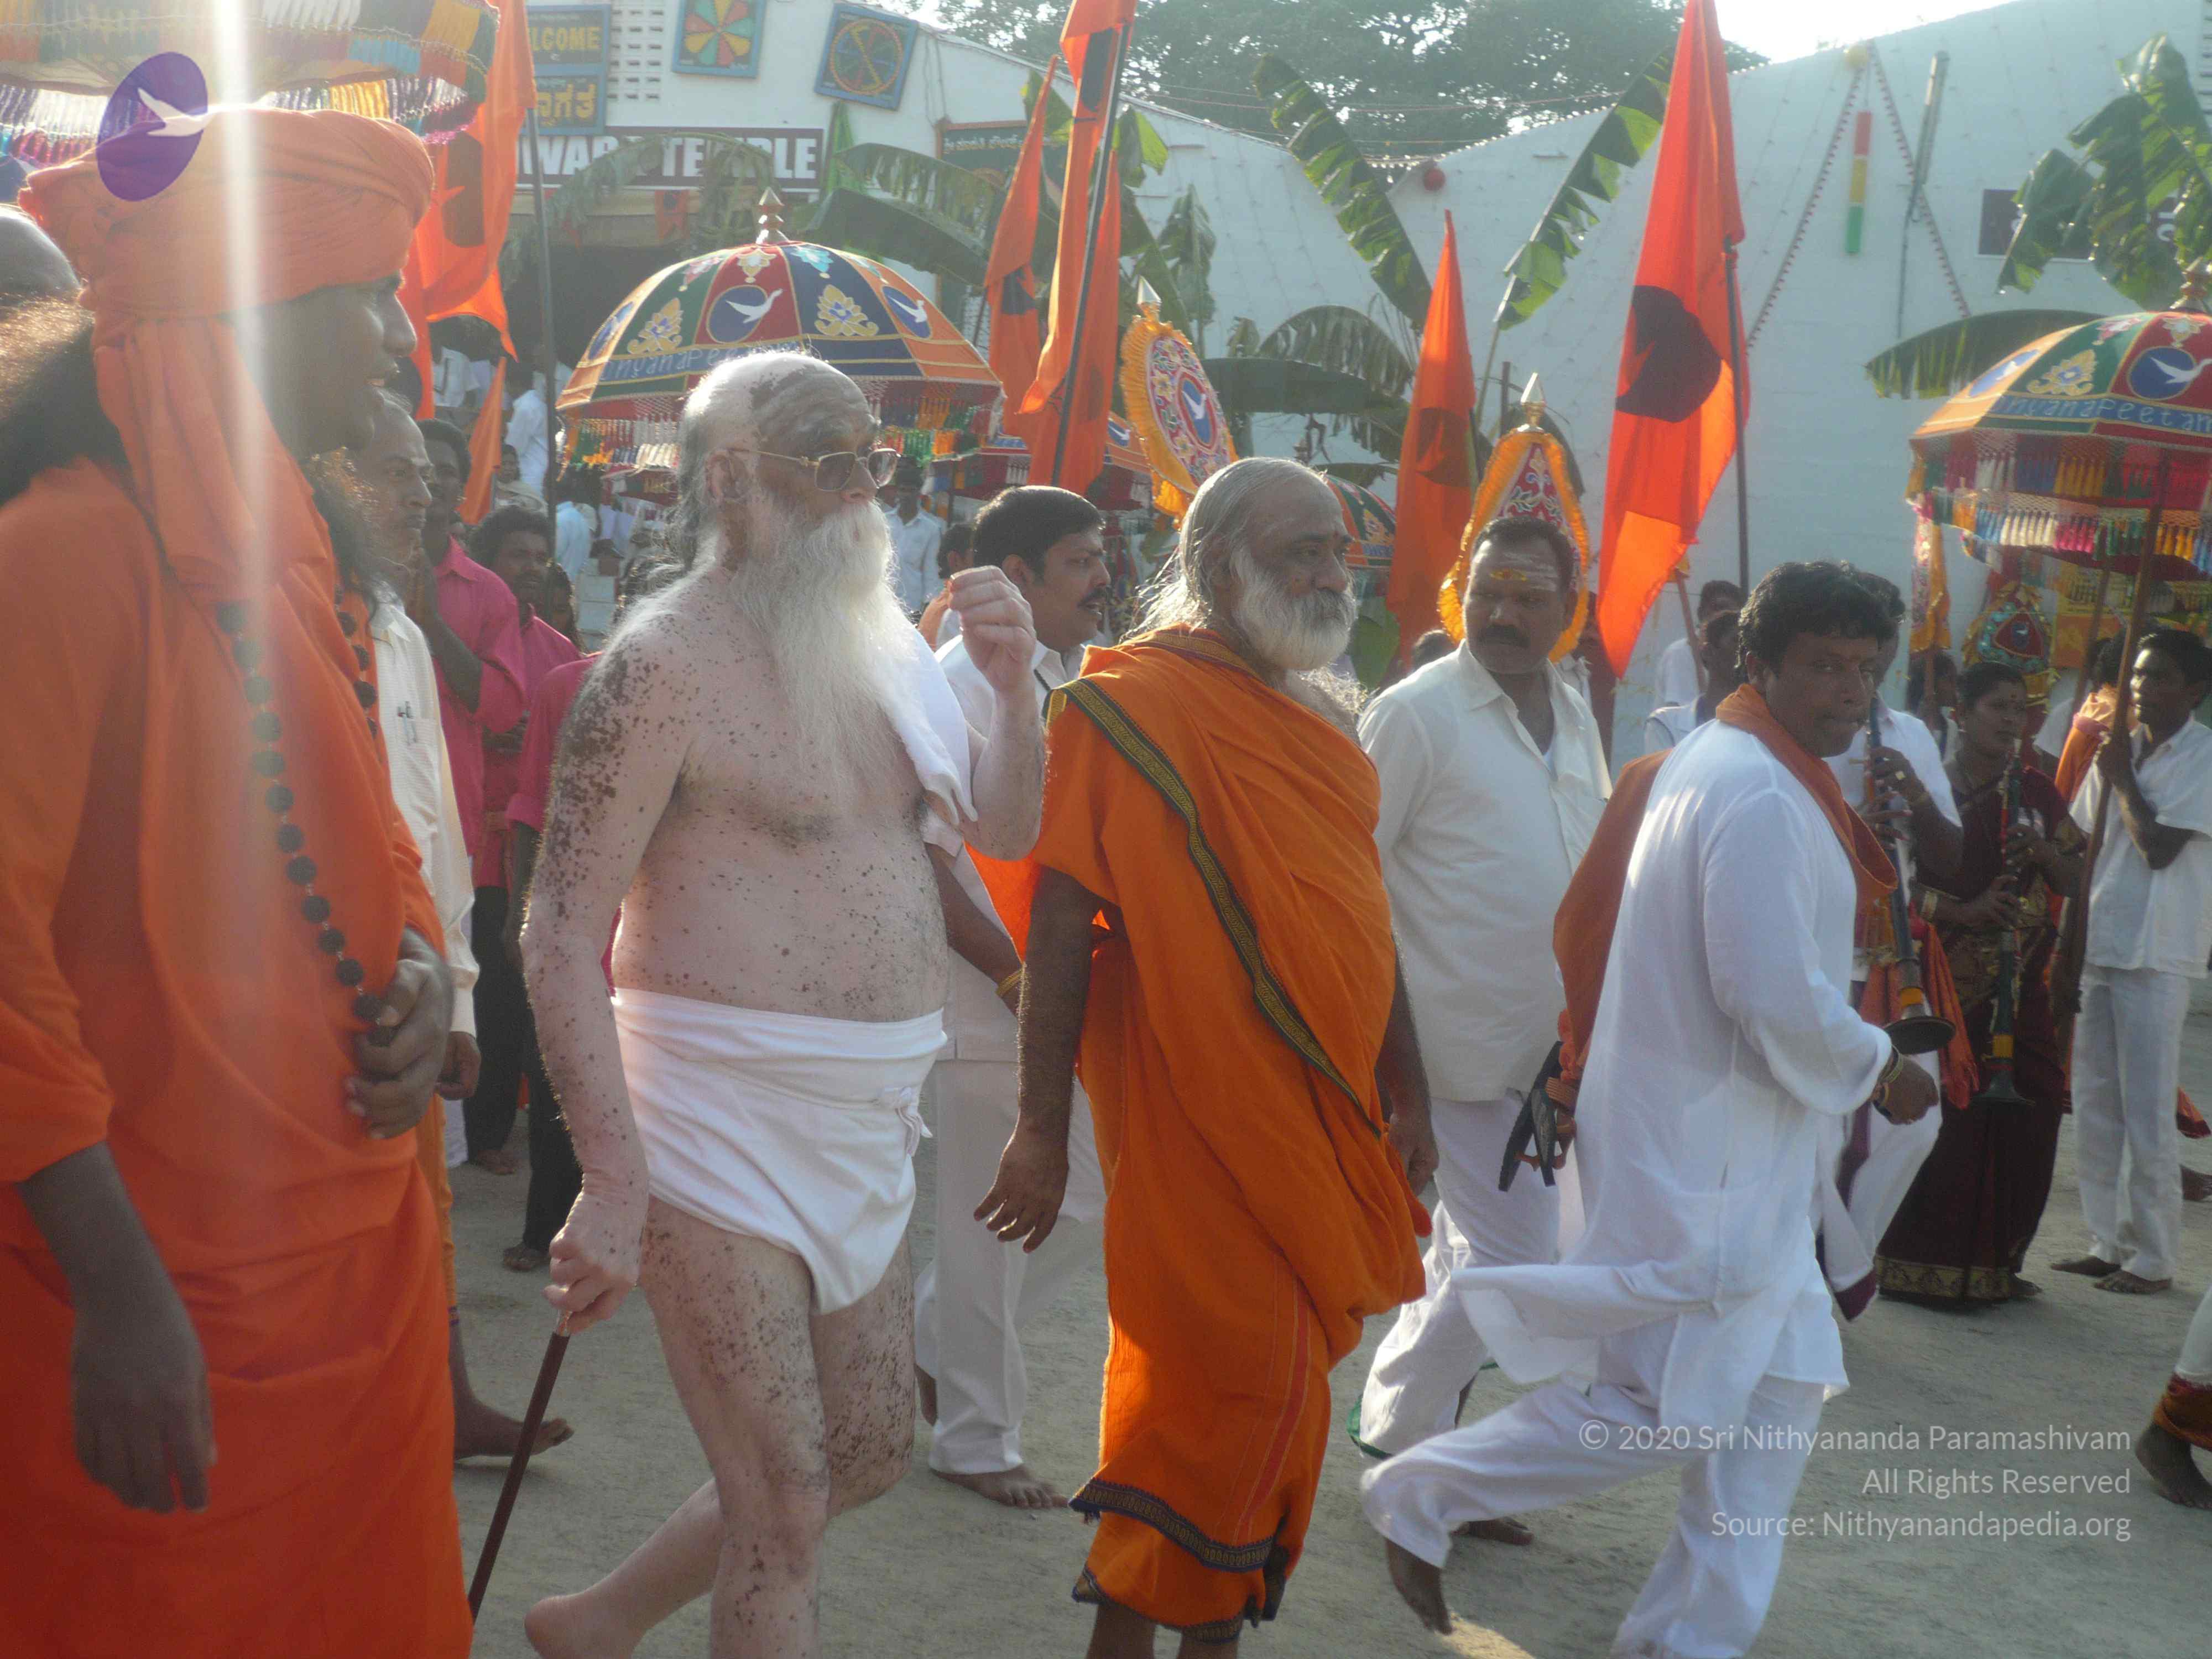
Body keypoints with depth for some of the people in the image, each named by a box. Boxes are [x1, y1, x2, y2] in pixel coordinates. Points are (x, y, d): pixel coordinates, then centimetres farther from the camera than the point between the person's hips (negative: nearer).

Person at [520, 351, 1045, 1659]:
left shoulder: (877, 642, 10)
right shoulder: (668, 662, -13)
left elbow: (1004, 829, 18)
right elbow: (560, 933, -18)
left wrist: (1014, 688, -2)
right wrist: (613, 1188, -25)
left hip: (864, 1130, 8)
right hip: (721, 1124, -8)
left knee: (872, 1452, 19)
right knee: (784, 1510, -3)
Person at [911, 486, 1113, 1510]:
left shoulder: (1083, 682, 13)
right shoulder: (959, 680, -12)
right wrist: (1018, 975, -19)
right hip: (992, 1002, -8)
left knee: (1086, 1206, 13)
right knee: (989, 1227, 3)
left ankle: (931, 1333, 33)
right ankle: (975, 1439, 19)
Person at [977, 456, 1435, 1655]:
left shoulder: (1323, 719, 14)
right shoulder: (1132, 703, -9)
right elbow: (1060, 922, -13)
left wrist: (1408, 1096, 18)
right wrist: (1042, 1131, -15)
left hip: (1325, 1116, 7)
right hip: (1198, 1115, -7)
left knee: (1263, 1390, 13)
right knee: (1225, 1388, -5)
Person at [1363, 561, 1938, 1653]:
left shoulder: (1713, 765, 13)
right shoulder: (1760, 798, -19)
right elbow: (1779, 999, -25)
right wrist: (1879, 1073, -9)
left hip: (1734, 1156, 11)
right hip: (1697, 1160, -11)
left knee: (1781, 1389, 14)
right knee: (1662, 1412, -4)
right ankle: (1420, 1497, 10)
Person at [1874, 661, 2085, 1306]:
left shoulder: (2037, 791, 12)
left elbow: (2073, 884, 12)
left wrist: (2045, 850, -8)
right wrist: (1964, 910, -19)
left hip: (2024, 984, 5)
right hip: (1949, 981, -5)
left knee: (2023, 1121, 3)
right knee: (1949, 1123, -7)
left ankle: (1995, 1264, 18)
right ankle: (1924, 1267, 6)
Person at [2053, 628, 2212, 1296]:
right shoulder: (2120, 750, 13)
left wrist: (2122, 778, -6)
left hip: (2155, 955, -7)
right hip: (2098, 944, 7)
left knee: (2146, 1113, -4)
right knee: (2093, 1107, 10)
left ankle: (2153, 1258, 4)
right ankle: (2108, 1242, 20)